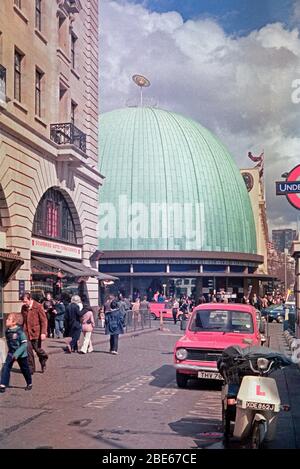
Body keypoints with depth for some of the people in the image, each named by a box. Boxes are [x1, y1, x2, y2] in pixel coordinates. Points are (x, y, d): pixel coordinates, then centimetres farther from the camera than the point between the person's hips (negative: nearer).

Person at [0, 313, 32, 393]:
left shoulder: (20, 332, -21)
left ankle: (29, 384, 34)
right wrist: (10, 351, 17)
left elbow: (24, 344, -22)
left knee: (25, 369, 12)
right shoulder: (7, 331, -2)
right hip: (11, 353, 5)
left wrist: (17, 353, -29)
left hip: (21, 354, -5)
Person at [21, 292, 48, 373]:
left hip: (36, 332, -4)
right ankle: (30, 368, 13)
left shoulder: (38, 306, -9)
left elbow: (44, 320, -9)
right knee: (28, 351, 2)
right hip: (26, 333, 4)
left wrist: (43, 333, -15)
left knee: (37, 349, 5)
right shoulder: (23, 308, 6)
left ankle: (43, 360, 34)